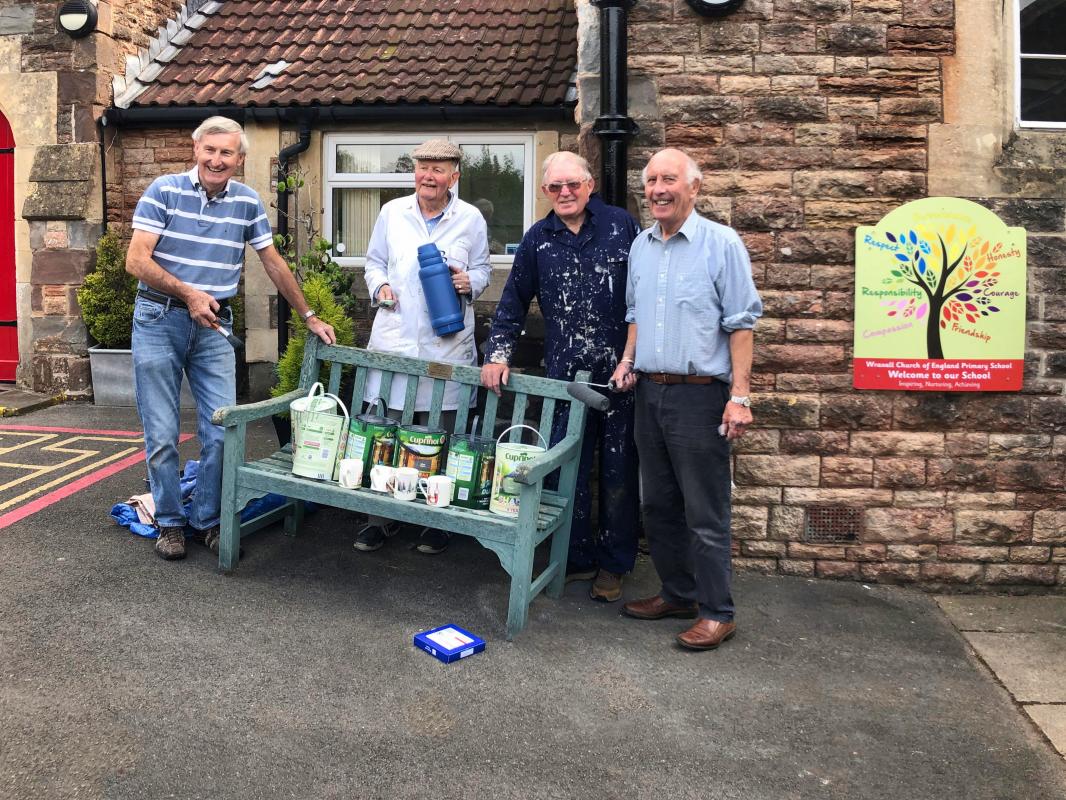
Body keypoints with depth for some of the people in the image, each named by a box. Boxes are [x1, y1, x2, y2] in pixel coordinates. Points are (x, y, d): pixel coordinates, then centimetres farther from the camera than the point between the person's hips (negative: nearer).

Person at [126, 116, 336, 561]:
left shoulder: (248, 203, 6)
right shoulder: (164, 191, -5)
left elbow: (274, 263, 14)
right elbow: (136, 261, -10)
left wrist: (308, 316, 16)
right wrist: (189, 294, -19)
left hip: (214, 326, 3)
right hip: (159, 321, -2)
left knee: (222, 431, -1)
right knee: (162, 433, 3)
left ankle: (206, 520, 15)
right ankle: (169, 522, 17)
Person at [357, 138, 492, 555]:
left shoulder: (471, 219, 5)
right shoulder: (392, 212, 8)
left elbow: (483, 269, 14)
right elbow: (374, 261, 19)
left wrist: (470, 282, -8)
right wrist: (379, 286, -1)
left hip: (447, 342, -1)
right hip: (393, 337, 2)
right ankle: (380, 517, 18)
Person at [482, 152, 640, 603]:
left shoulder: (621, 226, 1)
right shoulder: (539, 239, 8)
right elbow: (514, 302, 12)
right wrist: (498, 355, 3)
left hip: (621, 373, -2)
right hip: (564, 374, 2)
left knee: (618, 471, 7)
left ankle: (613, 564, 21)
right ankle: (577, 557, 22)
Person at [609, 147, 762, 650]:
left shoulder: (721, 243, -8)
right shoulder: (641, 246, 12)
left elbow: (741, 323, -10)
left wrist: (740, 396, -15)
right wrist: (628, 358, 7)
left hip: (699, 394, -7)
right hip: (650, 391, 7)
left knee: (705, 511, -2)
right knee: (659, 504, 14)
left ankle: (717, 612, 11)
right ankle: (677, 593, 29)